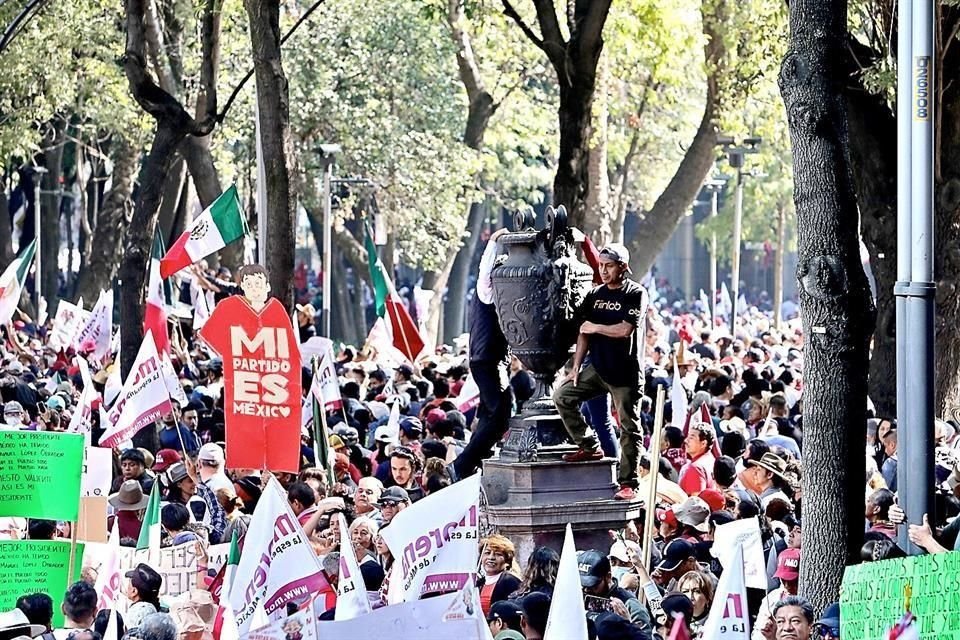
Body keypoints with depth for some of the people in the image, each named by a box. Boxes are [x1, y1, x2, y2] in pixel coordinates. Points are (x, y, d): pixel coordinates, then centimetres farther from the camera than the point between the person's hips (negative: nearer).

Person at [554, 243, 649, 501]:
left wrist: (595, 328, -7)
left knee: (629, 427, -3)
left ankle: (628, 483, 1)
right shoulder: (595, 295, 10)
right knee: (563, 396, -5)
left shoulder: (636, 294, -8)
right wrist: (575, 368, 5)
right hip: (597, 368, 6)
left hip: (626, 373, -6)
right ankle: (589, 447, 8)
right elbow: (584, 333, 10)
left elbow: (625, 329, -19)